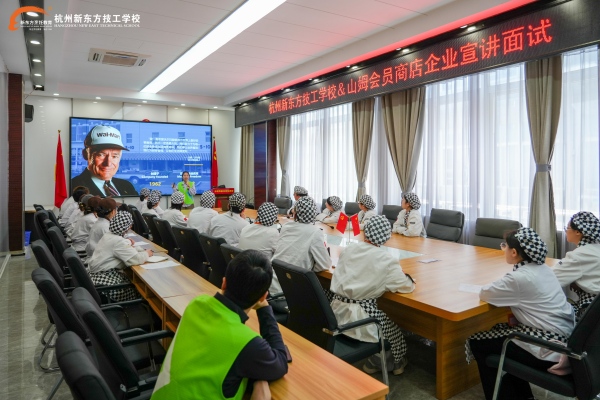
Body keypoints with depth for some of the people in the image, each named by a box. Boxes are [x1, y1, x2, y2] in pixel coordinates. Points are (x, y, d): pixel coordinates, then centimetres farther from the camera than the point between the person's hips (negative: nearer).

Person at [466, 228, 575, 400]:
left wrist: (495, 286, 8)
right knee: (500, 329, 23)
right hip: (564, 339, 9)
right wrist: (516, 316, 5)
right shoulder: (542, 268, 6)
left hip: (550, 348, -9)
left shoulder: (519, 277, -21)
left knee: (477, 342, 1)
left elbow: (484, 294, -12)